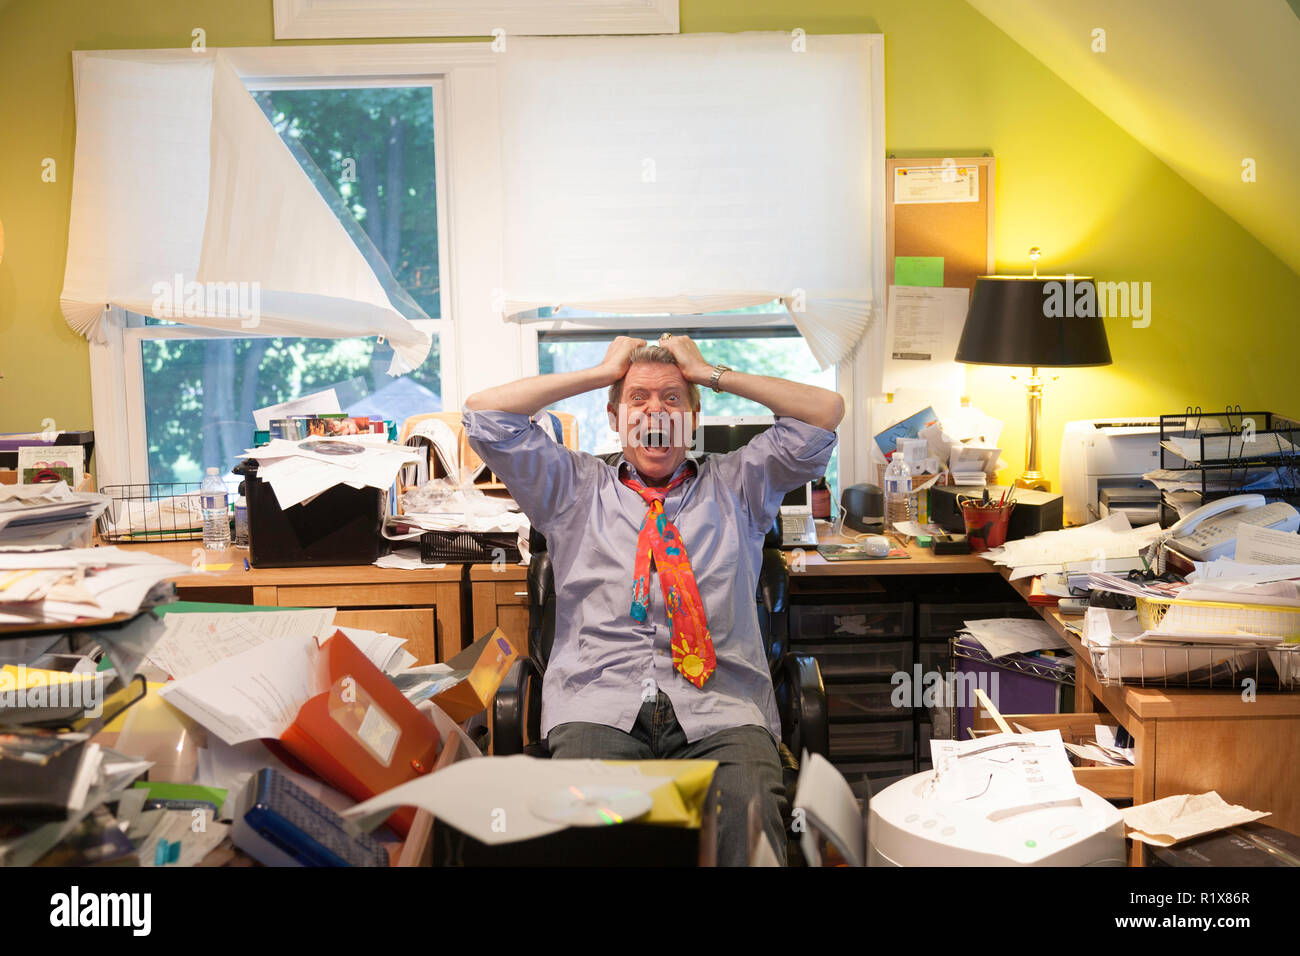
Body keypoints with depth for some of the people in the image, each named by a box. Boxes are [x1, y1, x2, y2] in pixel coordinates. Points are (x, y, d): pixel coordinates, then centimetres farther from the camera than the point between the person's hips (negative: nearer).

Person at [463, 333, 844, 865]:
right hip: (601, 704, 0)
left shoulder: (735, 487, 25)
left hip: (717, 708, 1)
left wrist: (711, 374, 21)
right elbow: (485, 413, 16)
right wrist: (602, 373, 20)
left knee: (749, 807, -33)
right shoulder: (576, 491, 24)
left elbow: (825, 411, 17)